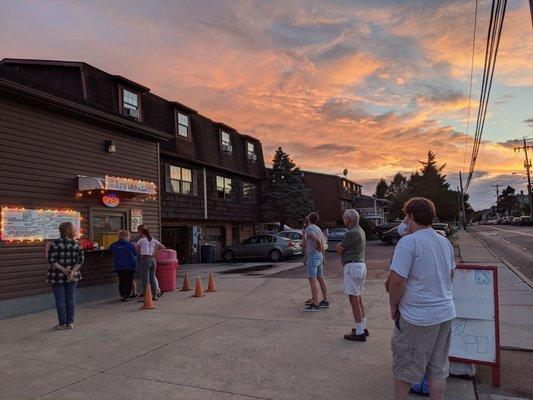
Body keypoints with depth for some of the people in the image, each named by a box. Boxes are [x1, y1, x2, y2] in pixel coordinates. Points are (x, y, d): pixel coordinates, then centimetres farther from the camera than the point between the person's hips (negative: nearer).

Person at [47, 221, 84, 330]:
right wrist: (72, 271, -10)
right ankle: (70, 323, 15)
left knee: (60, 299, 6)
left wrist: (62, 269, -15)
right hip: (73, 276, 2)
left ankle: (62, 323, 11)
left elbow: (51, 260, -14)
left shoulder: (55, 243, -8)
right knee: (71, 298, 9)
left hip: (57, 276, -2)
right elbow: (80, 260, -6)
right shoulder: (76, 244, 0)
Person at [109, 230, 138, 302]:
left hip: (119, 267, 4)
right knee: (129, 282, 4)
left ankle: (122, 296, 6)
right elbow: (135, 254, -3)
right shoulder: (129, 244, -10)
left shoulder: (114, 245, 1)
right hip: (130, 266, -3)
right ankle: (127, 297, 0)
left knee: (121, 281, 13)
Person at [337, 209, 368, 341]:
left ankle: (359, 333, 1)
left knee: (354, 300, -4)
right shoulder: (361, 231, 15)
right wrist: (342, 247, -3)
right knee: (359, 298, 17)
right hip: (361, 265, 10)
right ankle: (363, 327, 25)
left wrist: (339, 247, 9)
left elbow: (339, 250, -9)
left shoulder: (352, 233, -17)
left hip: (352, 267, -10)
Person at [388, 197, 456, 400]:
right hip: (446, 313, 7)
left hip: (417, 318, -7)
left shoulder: (408, 242, -19)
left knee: (404, 367, 11)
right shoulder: (445, 242, 6)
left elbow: (397, 281, -22)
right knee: (438, 368, 17)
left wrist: (393, 308, -7)